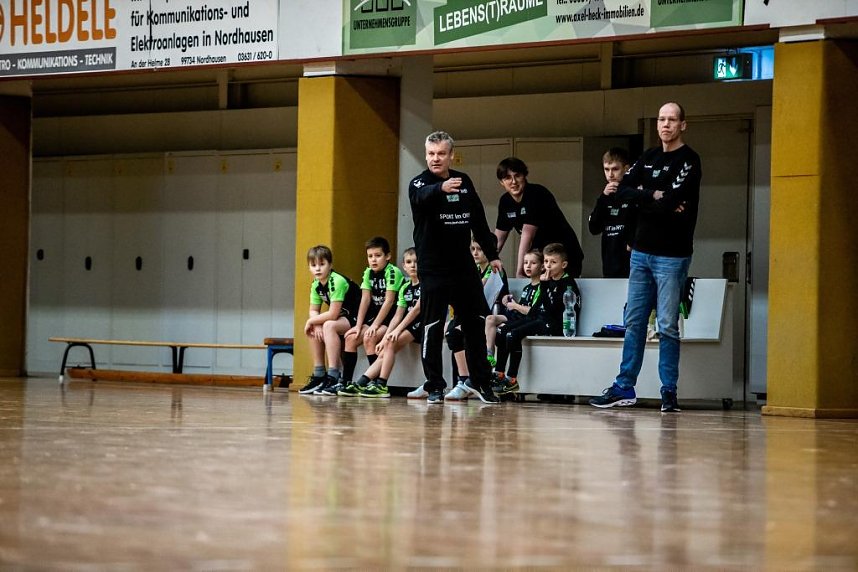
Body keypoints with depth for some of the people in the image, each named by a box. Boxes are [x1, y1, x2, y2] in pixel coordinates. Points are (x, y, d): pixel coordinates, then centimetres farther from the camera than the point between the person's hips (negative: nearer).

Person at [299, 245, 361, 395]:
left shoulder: (337, 281, -24)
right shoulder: (316, 285, 3)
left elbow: (333, 314, -28)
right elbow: (313, 311, 5)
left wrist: (312, 321, -15)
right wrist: (316, 324, -17)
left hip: (358, 318, -9)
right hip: (343, 319, 9)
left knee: (329, 326, -29)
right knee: (315, 329, -2)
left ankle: (333, 378, -31)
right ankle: (318, 376, 3)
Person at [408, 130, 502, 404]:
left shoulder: (464, 182, 8)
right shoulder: (419, 184, -8)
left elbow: (479, 220, 18)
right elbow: (423, 197, -34)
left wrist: (492, 254, 18)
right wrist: (442, 188, -56)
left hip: (464, 266, 5)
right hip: (433, 268, -5)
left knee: (476, 322, 9)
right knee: (433, 327, -4)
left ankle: (480, 381, 20)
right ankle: (434, 386, 3)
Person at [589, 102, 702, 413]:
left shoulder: (688, 160, -6)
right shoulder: (648, 158, 14)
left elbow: (671, 201, -19)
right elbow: (623, 192, 3)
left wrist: (641, 198, -4)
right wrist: (654, 196, -11)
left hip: (671, 256, -6)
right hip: (641, 252, 6)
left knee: (667, 326, -4)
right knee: (633, 322, 9)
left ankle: (669, 392, 2)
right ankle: (624, 388, 15)